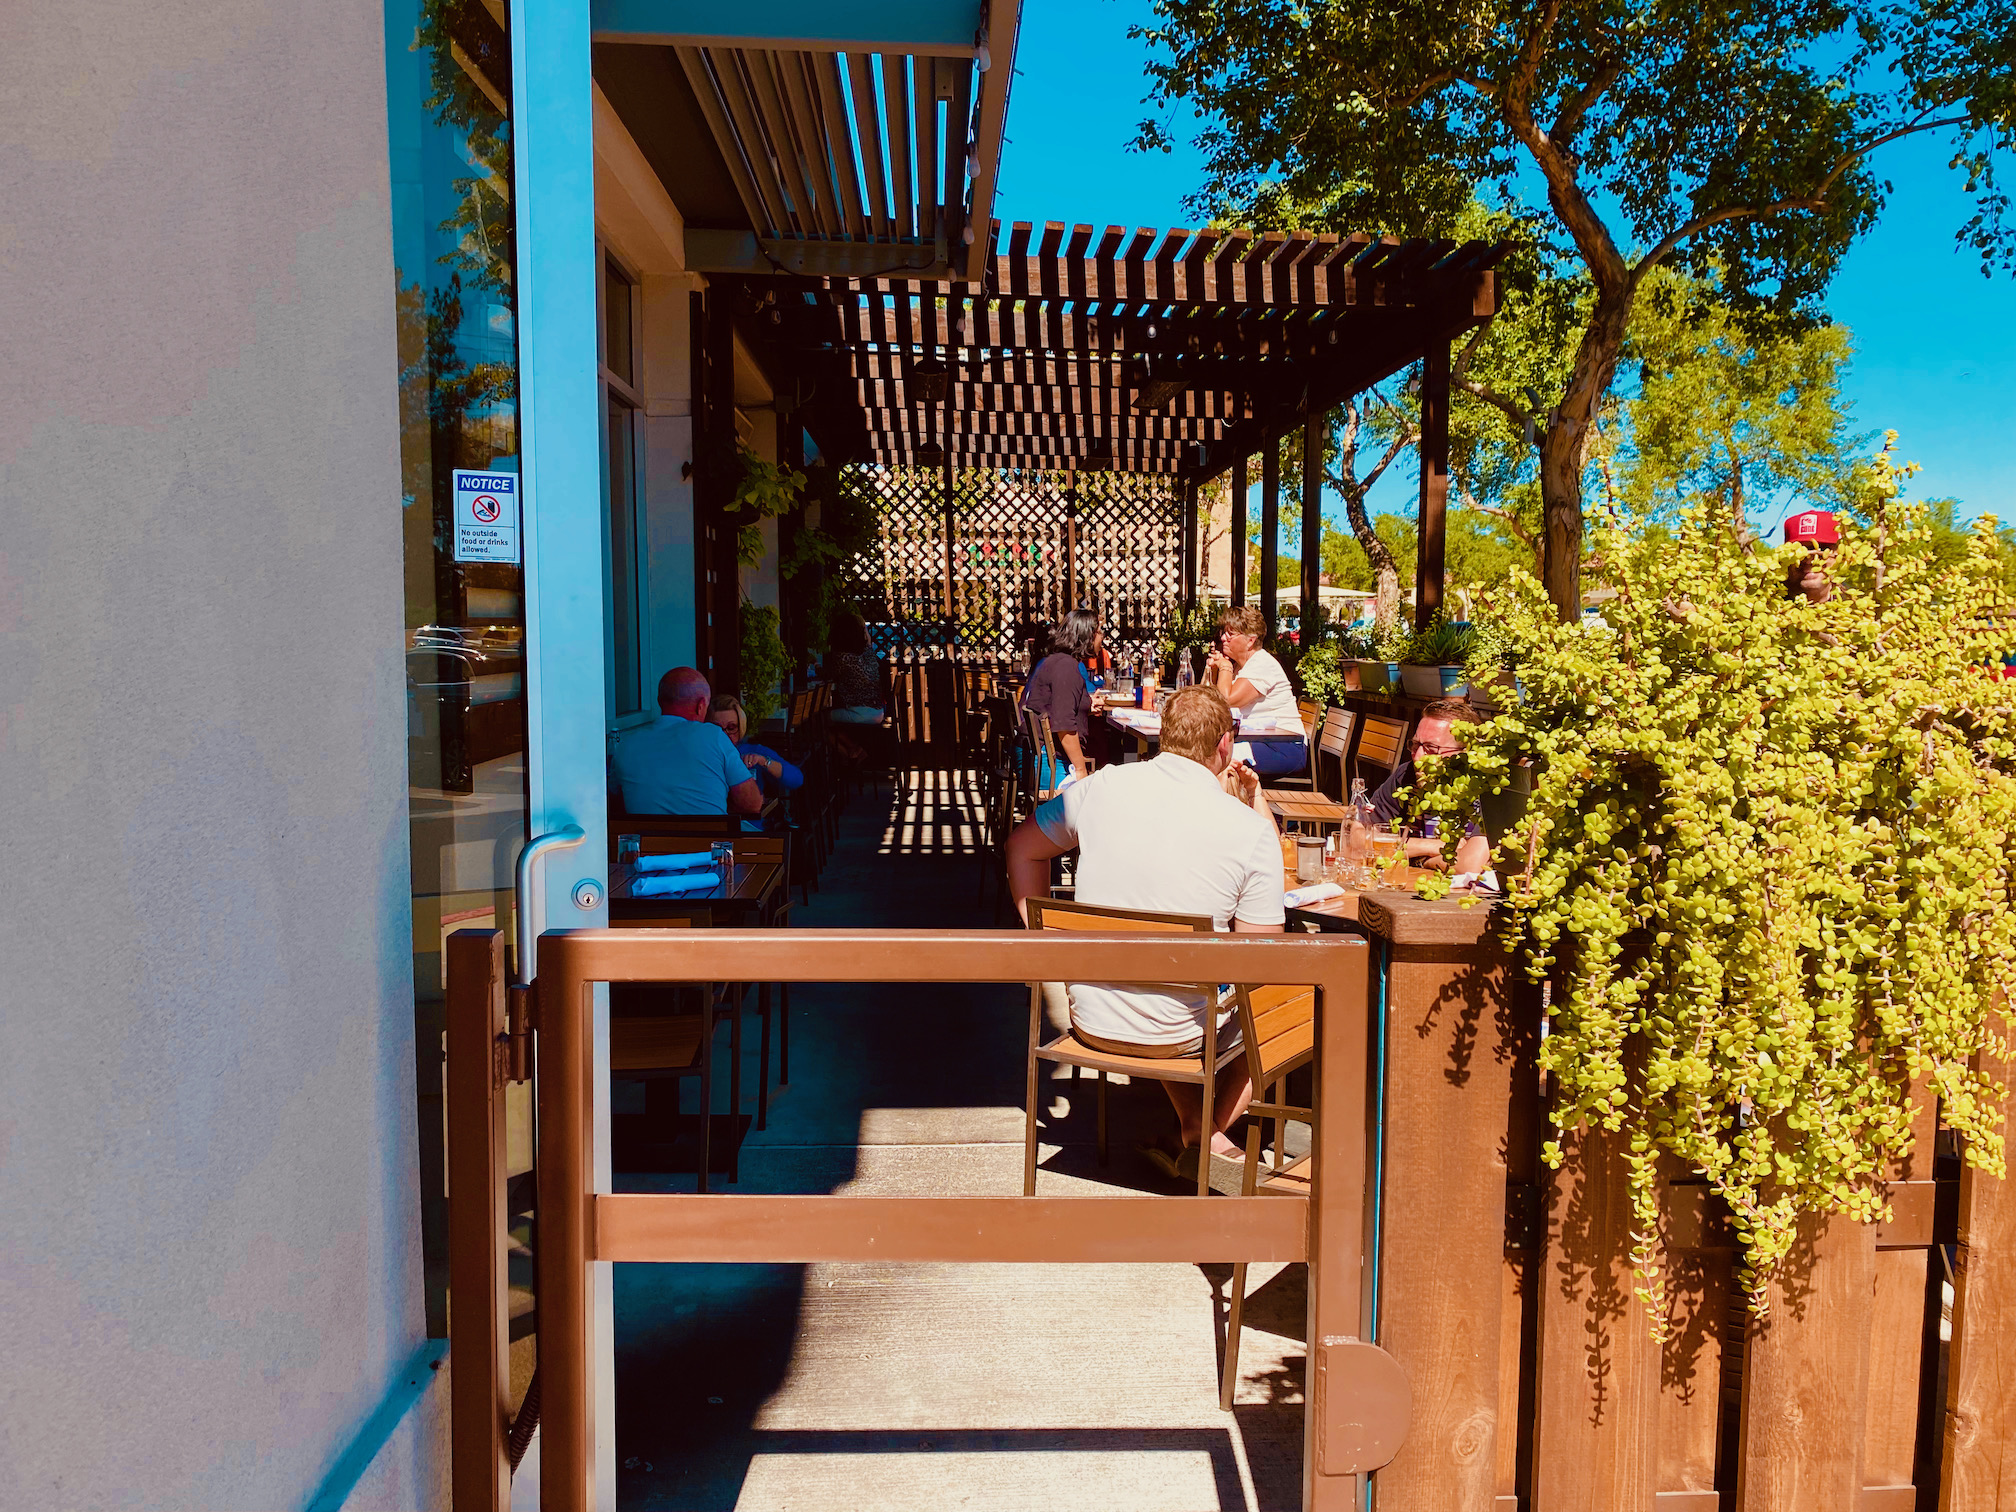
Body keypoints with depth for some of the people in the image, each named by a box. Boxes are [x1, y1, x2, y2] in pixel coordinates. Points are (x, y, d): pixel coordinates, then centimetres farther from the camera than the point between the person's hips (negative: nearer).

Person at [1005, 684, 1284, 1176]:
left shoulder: (1100, 788, -6)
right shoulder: (1251, 828, -15)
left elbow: (1021, 847, 9)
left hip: (1090, 1020, 3)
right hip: (1179, 1033, -3)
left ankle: (1193, 1128, 39)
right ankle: (1207, 1136, 26)